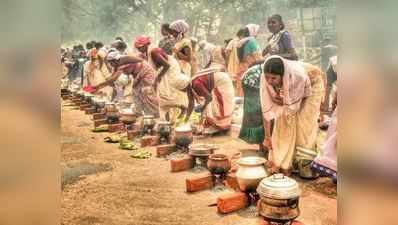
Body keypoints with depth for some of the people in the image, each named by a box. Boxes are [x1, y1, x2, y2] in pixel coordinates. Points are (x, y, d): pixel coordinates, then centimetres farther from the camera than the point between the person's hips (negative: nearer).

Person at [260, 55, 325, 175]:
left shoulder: (298, 75, -43)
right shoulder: (266, 78, -33)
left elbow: (292, 106, -29)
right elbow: (266, 109, -28)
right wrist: (267, 136, -24)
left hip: (312, 84, -3)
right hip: (289, 91, 3)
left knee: (305, 122, -10)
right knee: (283, 118, -8)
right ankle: (283, 164, 4)